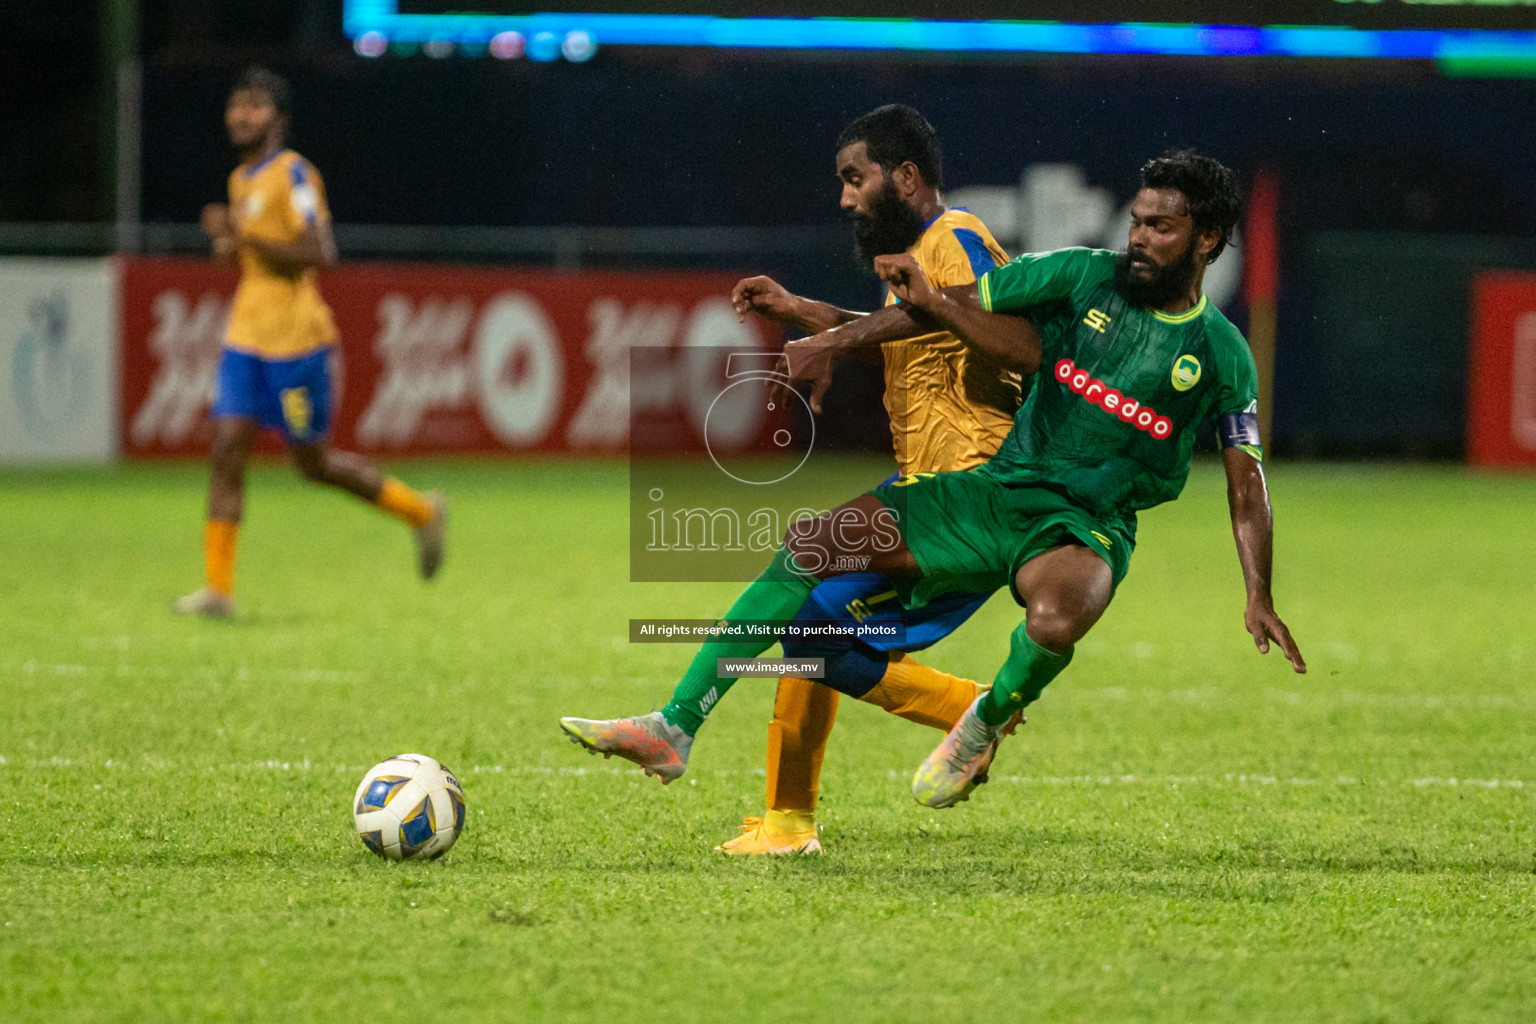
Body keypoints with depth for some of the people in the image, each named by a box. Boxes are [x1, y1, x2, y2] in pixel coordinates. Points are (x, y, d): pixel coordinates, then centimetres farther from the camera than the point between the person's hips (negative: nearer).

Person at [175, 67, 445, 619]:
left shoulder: (292, 174, -12)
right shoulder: (242, 179, 14)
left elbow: (317, 253, -20)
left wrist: (243, 237, -23)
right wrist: (233, 245, 7)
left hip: (294, 337, -8)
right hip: (246, 336, 8)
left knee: (313, 463, 3)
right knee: (227, 447, -6)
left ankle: (421, 511, 25)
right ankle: (218, 587, -8)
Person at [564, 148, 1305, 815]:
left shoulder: (1221, 356, 0)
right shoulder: (1085, 277, 3)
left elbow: (1245, 484, 3)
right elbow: (957, 303, 3)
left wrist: (1259, 596, -9)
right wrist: (833, 342, -6)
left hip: (1089, 527, -3)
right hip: (998, 488, 3)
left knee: (1056, 620, -39)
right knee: (811, 541, -10)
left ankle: (987, 724, -1)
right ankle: (675, 729, -9)